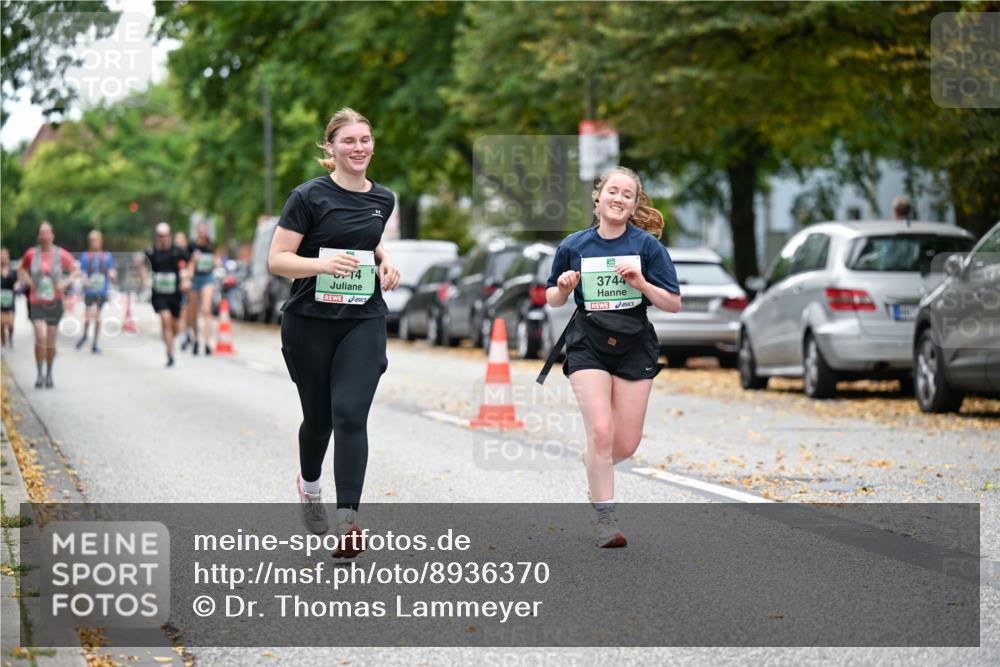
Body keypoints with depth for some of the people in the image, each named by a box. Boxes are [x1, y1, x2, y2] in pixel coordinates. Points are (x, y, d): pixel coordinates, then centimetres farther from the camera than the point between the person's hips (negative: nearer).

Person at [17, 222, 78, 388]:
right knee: (40, 337, -17)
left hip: (54, 302, 1)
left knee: (51, 342, 7)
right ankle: (40, 373, -5)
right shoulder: (31, 254, -1)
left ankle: (49, 374, 25)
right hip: (36, 302, -1)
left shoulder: (61, 255, -4)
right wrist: (28, 281, 1)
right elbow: (22, 269, 18)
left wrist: (65, 284, -6)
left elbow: (74, 270, 8)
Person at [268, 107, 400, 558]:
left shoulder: (383, 199, 7)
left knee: (351, 415, -13)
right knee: (318, 416, 11)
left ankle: (347, 523, -18)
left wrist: (385, 261, 7)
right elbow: (277, 260, -11)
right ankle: (309, 484, 44)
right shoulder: (310, 196, -8)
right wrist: (323, 264, -27)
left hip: (364, 321, 2)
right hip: (310, 322, -2)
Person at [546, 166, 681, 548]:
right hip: (588, 346, -1)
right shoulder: (573, 246, 0)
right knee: (600, 431, -16)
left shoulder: (647, 245, -4)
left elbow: (673, 304, -4)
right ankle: (605, 520, -7)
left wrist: (641, 283, -19)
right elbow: (552, 300, 13)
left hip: (634, 346, 1)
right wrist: (563, 289, -9)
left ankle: (594, 468, 39)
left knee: (626, 444, 4)